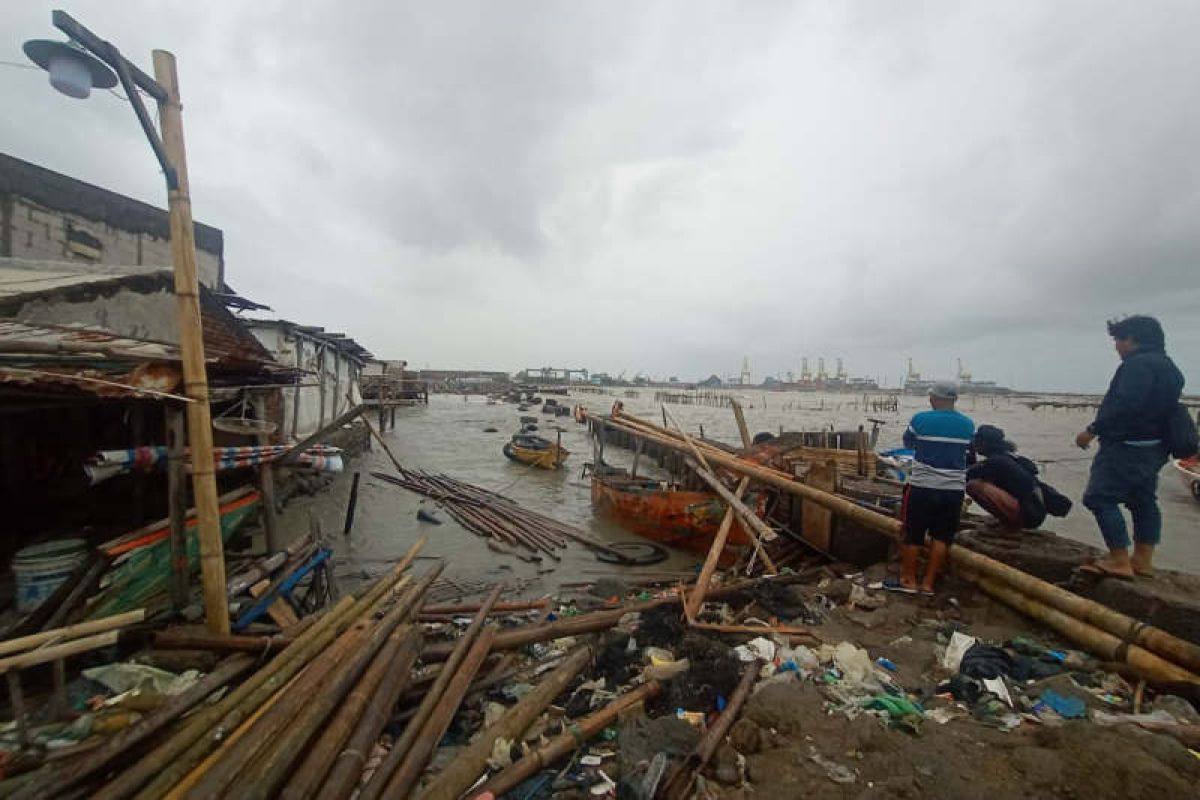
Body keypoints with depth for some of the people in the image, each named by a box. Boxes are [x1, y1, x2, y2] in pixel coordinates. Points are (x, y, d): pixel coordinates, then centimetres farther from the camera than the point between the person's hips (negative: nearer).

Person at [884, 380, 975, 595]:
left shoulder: (920, 419, -11)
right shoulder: (968, 424, 2)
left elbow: (908, 442, 6)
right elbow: (967, 451, 16)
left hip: (922, 488, -4)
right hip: (954, 490, 4)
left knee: (912, 534, 7)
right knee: (942, 537, 11)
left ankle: (908, 580, 16)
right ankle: (928, 583, 15)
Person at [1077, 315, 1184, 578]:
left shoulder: (1139, 364, -16)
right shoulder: (1168, 367, 18)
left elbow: (1123, 404, -26)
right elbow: (1163, 408, 22)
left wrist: (1092, 430, -21)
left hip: (1127, 445, -11)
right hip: (1153, 446, 11)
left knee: (1100, 497, -9)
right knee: (1143, 501, 14)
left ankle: (1119, 561, -8)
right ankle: (1143, 560, 20)